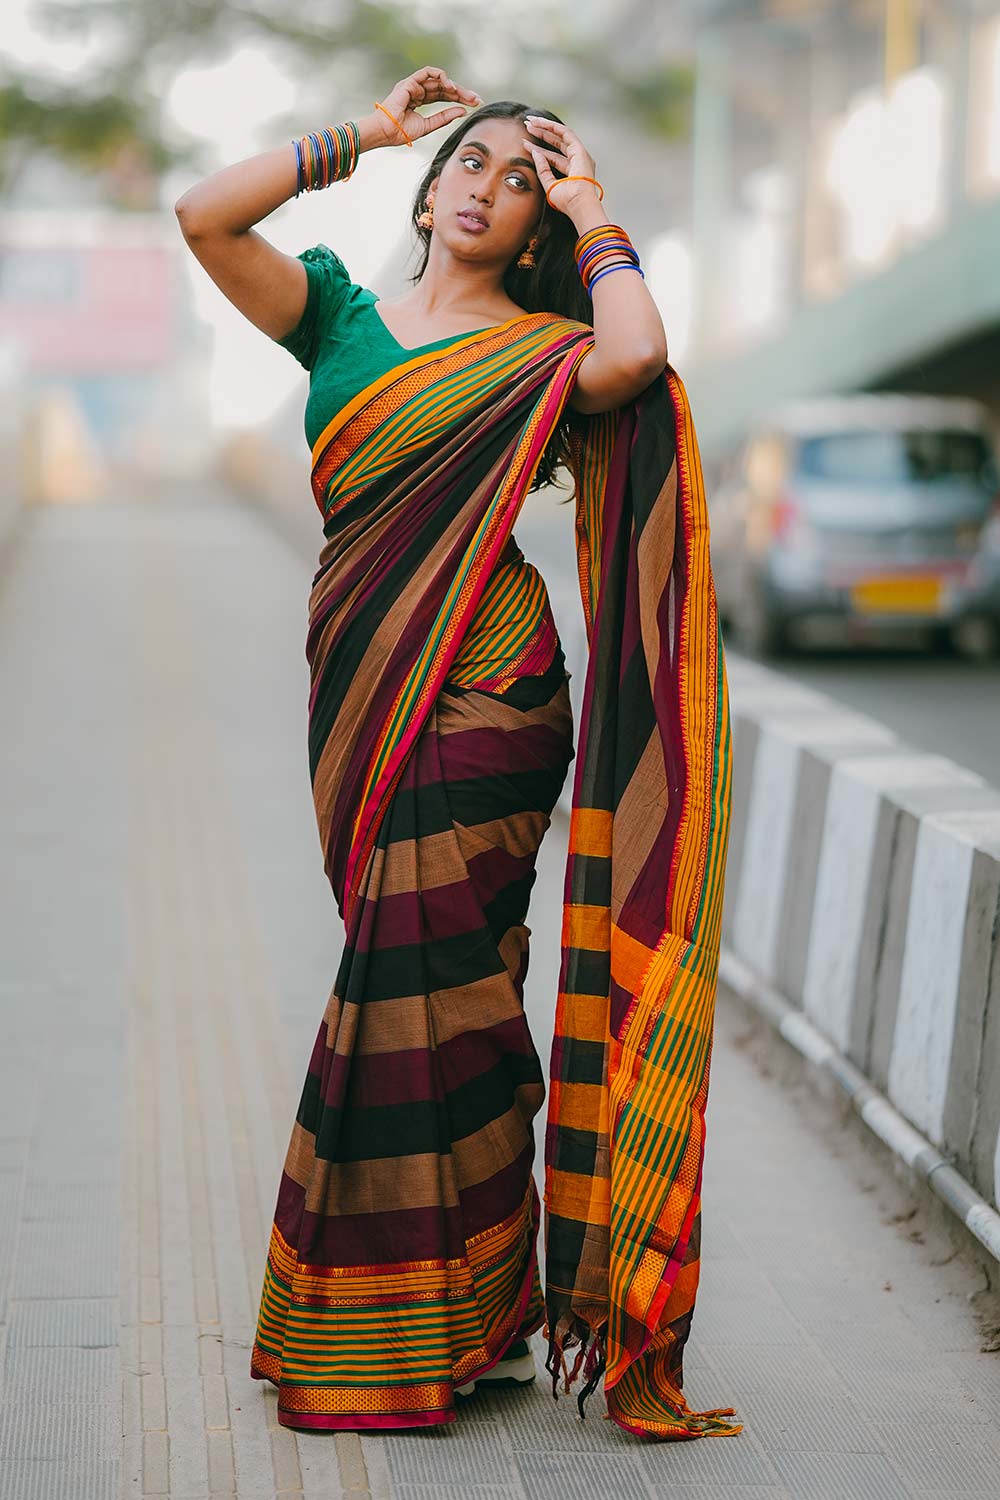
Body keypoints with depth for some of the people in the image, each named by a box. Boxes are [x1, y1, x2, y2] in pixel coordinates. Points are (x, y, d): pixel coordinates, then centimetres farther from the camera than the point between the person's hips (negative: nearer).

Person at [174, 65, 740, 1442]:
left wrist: (595, 216, -4)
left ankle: (446, 1328, 2)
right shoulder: (343, 314, 15)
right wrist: (360, 138, 8)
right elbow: (204, 215, 3)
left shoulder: (546, 351, 4)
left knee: (426, 976, -8)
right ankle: (470, 1311, 17)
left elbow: (639, 352, -20)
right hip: (363, 684, 4)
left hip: (483, 686, -4)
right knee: (437, 984, 8)